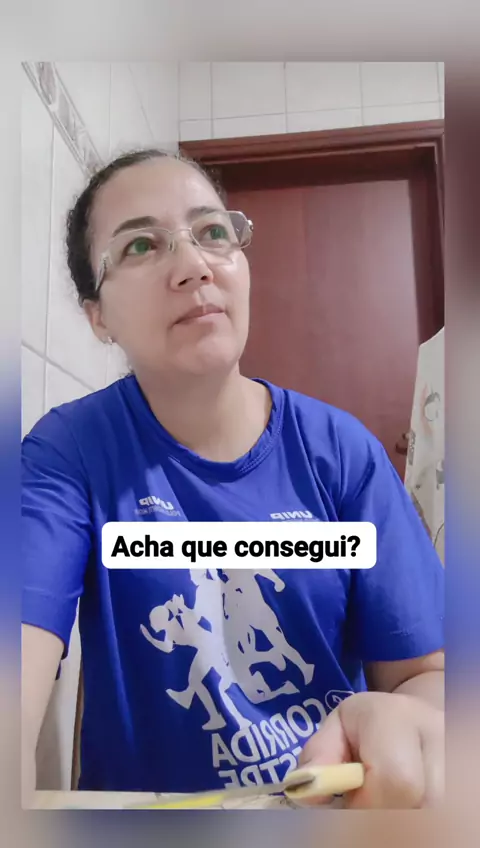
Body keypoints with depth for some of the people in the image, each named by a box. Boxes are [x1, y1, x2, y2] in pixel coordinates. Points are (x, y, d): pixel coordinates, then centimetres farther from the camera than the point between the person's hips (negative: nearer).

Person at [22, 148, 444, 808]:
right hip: (140, 790, -1)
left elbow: (428, 671, -5)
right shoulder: (69, 452, -11)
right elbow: (17, 675, -23)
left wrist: (410, 728, -26)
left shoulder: (341, 450, -7)